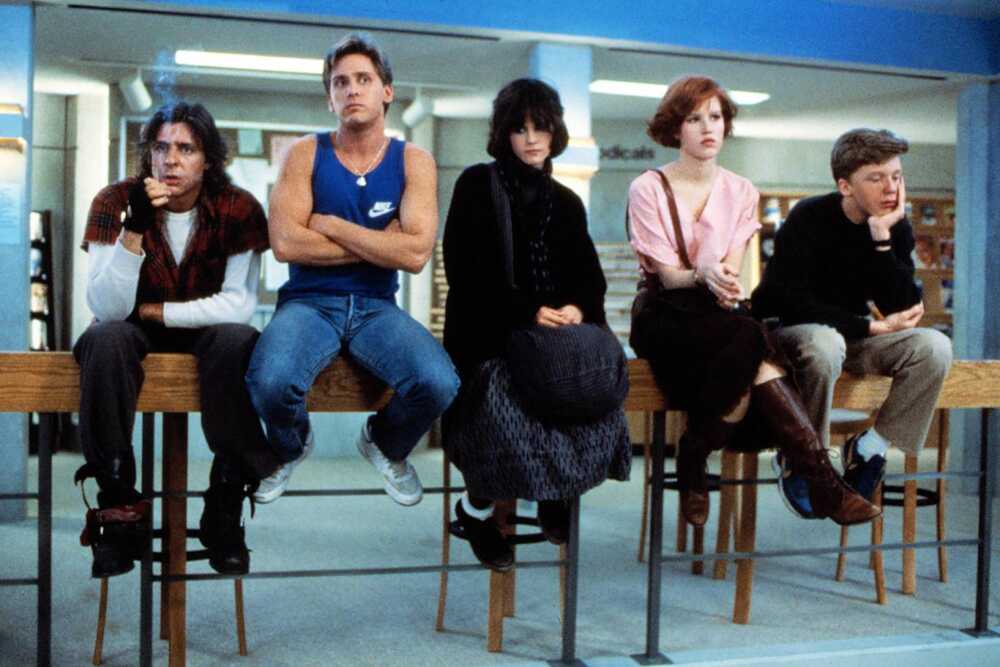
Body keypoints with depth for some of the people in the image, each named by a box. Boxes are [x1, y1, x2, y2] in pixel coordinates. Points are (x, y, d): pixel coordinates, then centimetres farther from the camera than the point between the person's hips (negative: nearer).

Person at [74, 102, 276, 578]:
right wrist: (136, 227, -34)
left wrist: (155, 311, -18)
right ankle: (118, 507, -25)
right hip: (137, 331, 1)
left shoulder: (238, 209, -12)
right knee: (106, 337, -33)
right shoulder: (115, 202, -12)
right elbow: (108, 308, -22)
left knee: (237, 340, -34)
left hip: (208, 330, 0)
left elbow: (238, 305, -18)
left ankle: (226, 504, -23)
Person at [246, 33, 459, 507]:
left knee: (439, 384, -27)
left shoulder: (413, 161, 1)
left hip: (376, 307, 1)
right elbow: (284, 244, -13)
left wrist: (329, 225, -10)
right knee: (270, 383, -32)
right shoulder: (306, 154, 0)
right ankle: (290, 449, 9)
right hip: (309, 302, -1)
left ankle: (386, 446, 12)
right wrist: (379, 244, -10)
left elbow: (415, 254, -12)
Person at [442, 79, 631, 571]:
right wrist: (526, 313, -17)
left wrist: (578, 309, -13)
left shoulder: (565, 202, 20)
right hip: (488, 336, -4)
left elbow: (589, 276, 12)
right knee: (505, 406, -31)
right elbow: (464, 271, -6)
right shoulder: (477, 185, 4)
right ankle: (477, 508, -3)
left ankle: (559, 490, 4)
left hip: (555, 334, 4)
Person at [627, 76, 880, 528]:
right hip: (665, 315, -4)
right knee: (749, 341, -32)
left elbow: (731, 268, 0)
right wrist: (703, 276, -32)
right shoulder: (648, 189, -2)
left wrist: (724, 281, -25)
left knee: (745, 356, -33)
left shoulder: (740, 192, 11)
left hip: (719, 311, 4)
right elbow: (667, 274, -9)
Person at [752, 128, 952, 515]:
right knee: (826, 343, -40)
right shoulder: (808, 219, -16)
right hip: (788, 333, -5)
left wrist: (882, 240, -23)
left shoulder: (895, 228, -2)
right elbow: (793, 304, -23)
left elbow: (904, 309, -13)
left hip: (851, 335, 5)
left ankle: (869, 449, -8)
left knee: (934, 346, -20)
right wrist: (872, 327, -23)